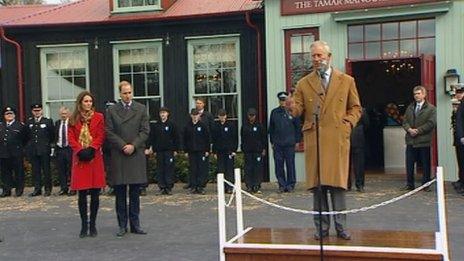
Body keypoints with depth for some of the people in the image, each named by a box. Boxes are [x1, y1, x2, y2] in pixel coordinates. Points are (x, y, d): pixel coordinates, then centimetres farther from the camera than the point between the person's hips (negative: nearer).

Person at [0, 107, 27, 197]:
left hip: (16, 153, -4)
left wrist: (20, 147, 2)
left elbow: (25, 139, 3)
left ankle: (19, 190, 12)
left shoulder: (20, 125, -1)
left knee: (18, 172, 2)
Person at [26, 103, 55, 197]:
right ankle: (37, 189, 13)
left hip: (44, 150, -3)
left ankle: (48, 189, 10)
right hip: (33, 150, 3)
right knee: (35, 170, 6)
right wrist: (29, 145, 10)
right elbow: (27, 135, 16)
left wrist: (48, 143, 5)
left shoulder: (48, 121, 0)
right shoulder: (29, 122, 9)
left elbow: (52, 135, 3)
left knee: (46, 170, 2)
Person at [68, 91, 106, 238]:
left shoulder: (99, 117, 6)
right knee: (82, 194, 1)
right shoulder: (73, 119, 9)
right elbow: (71, 138, 4)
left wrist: (91, 149, -13)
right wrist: (80, 151, -11)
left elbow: (100, 137, 1)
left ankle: (93, 225, 12)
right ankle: (84, 225, 10)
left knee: (95, 194, 1)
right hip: (80, 158, 0)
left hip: (95, 158, 0)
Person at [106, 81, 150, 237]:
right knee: (120, 193, 3)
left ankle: (135, 224, 12)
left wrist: (133, 145, -9)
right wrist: (123, 146, -10)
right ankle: (122, 225, 10)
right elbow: (109, 132, 0)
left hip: (136, 154, 1)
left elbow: (145, 131, 2)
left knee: (135, 192, 5)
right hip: (118, 155, 0)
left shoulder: (141, 109, 8)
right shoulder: (112, 110, 6)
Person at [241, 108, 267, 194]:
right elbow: (242, 138, 11)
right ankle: (249, 187, 6)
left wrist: (264, 149, 0)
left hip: (258, 150, -1)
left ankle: (257, 187, 1)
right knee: (248, 169, 1)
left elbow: (264, 138, 5)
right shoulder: (244, 126, 7)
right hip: (248, 151, 1)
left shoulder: (259, 126, 3)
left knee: (258, 168, -3)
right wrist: (243, 149, 7)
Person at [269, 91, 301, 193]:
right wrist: (272, 141, 9)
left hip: (290, 143, -2)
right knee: (279, 165, 2)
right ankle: (282, 185, 10)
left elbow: (298, 127, 4)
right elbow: (271, 128, 13)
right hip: (278, 144, 2)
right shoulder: (274, 112, 8)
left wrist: (297, 141, 1)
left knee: (290, 164, 2)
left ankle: (290, 185, 12)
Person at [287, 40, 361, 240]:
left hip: (337, 138, -1)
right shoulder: (303, 83, 11)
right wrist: (293, 108, -18)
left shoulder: (346, 81, 10)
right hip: (313, 139, 1)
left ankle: (340, 227, 10)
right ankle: (322, 227, 12)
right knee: (317, 184, 2)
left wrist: (348, 122, -3)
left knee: (337, 183, 0)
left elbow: (355, 108, 14)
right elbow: (298, 110, 5)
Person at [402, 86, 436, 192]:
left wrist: (418, 130, -16)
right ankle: (410, 184, 14)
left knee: (425, 164, 4)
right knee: (409, 163, 5)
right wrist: (409, 129, -10)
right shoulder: (410, 107, 15)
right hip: (411, 140, 4)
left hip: (424, 140, -4)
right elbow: (405, 121, 10)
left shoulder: (431, 108, -1)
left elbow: (431, 123, -11)